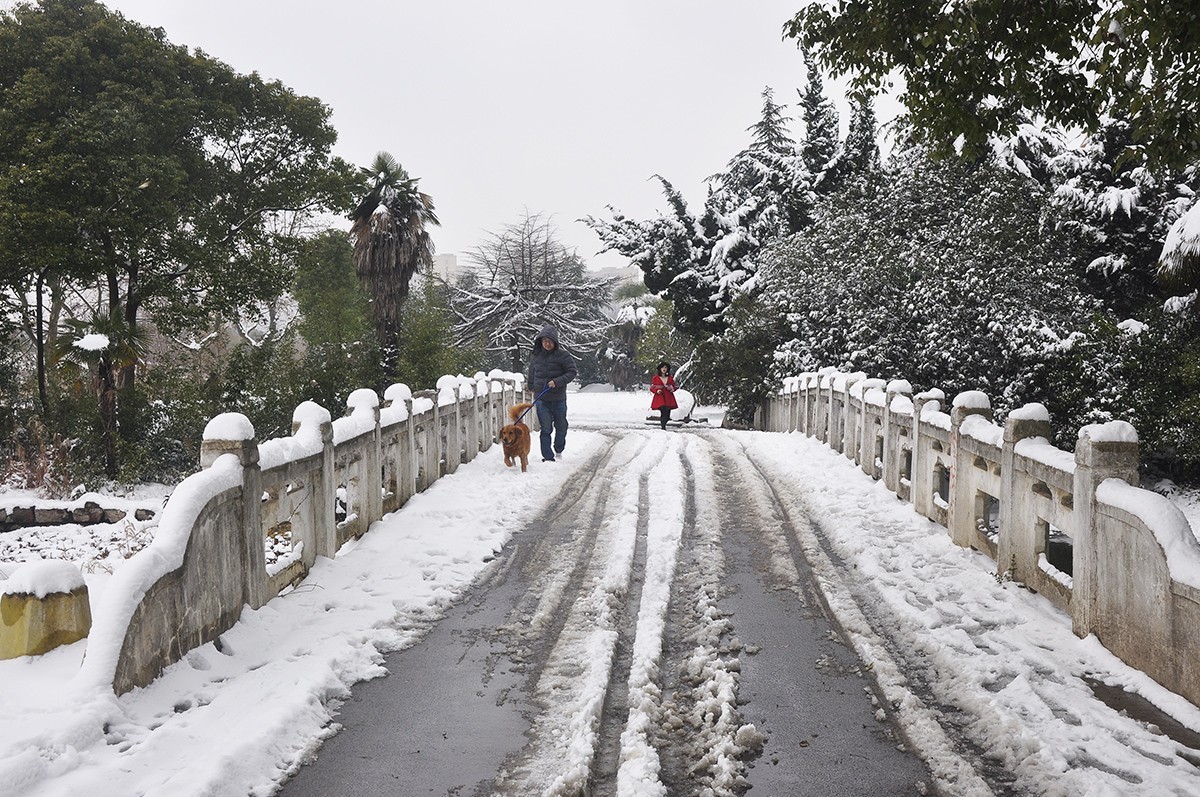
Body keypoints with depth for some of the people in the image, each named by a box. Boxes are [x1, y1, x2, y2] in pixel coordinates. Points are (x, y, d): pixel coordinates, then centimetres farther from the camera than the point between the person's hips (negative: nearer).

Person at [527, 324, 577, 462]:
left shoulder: (562, 355, -7)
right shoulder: (535, 355, 4)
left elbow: (572, 372, -9)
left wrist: (557, 382, -20)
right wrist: (532, 388, 28)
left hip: (558, 398, -1)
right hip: (541, 399, 1)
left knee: (561, 426, 13)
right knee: (546, 428, -4)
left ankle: (559, 449, 37)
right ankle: (547, 456, -1)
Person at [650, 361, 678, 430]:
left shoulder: (670, 378, 12)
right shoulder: (656, 378, 4)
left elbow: (674, 387, 18)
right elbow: (652, 388, 7)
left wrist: (671, 388, -5)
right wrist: (657, 391, -12)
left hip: (668, 399, 4)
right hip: (660, 398, -3)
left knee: (667, 415, -1)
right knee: (664, 412, -21)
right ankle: (663, 427, -16)